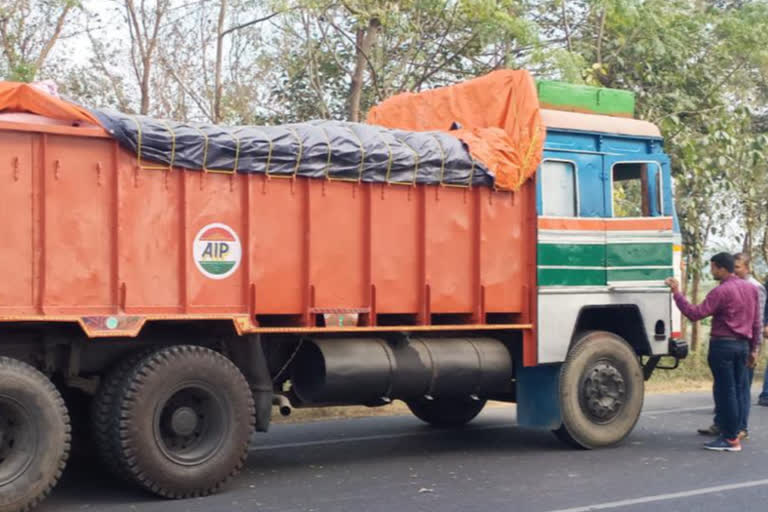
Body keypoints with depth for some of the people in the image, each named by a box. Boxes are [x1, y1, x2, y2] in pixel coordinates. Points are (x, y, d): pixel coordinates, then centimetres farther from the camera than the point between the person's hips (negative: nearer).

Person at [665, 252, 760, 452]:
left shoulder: (721, 291, -15)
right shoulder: (751, 288, 11)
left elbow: (695, 314, -21)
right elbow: (756, 322, 16)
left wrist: (676, 293, -17)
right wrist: (753, 348, 22)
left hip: (723, 345, -8)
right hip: (743, 345, 8)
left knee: (725, 391, -3)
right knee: (737, 390, 12)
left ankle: (730, 439, 0)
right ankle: (732, 433, 17)